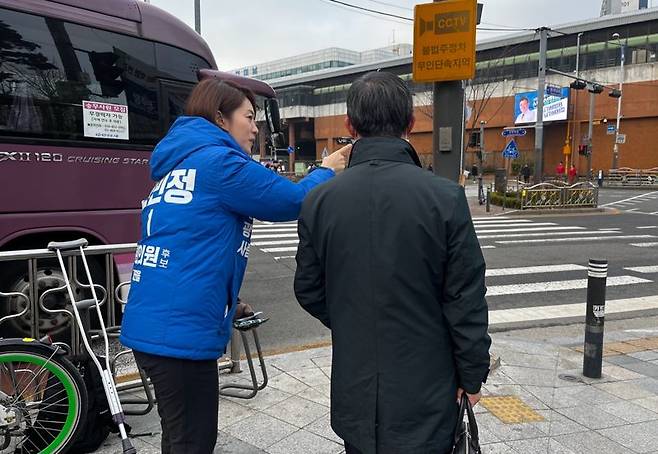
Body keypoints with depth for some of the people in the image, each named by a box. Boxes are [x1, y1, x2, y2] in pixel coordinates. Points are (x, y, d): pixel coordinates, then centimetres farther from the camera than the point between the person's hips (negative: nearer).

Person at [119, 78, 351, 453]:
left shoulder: (177, 164, 17)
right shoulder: (218, 161, -11)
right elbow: (292, 201, -5)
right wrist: (327, 172, 11)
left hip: (152, 326, 9)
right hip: (180, 330, -9)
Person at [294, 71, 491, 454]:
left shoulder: (319, 200, -8)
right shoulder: (445, 197, -17)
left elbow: (309, 290, 0)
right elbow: (466, 300, -12)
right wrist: (473, 374, 1)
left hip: (354, 393, 3)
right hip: (424, 393, -2)